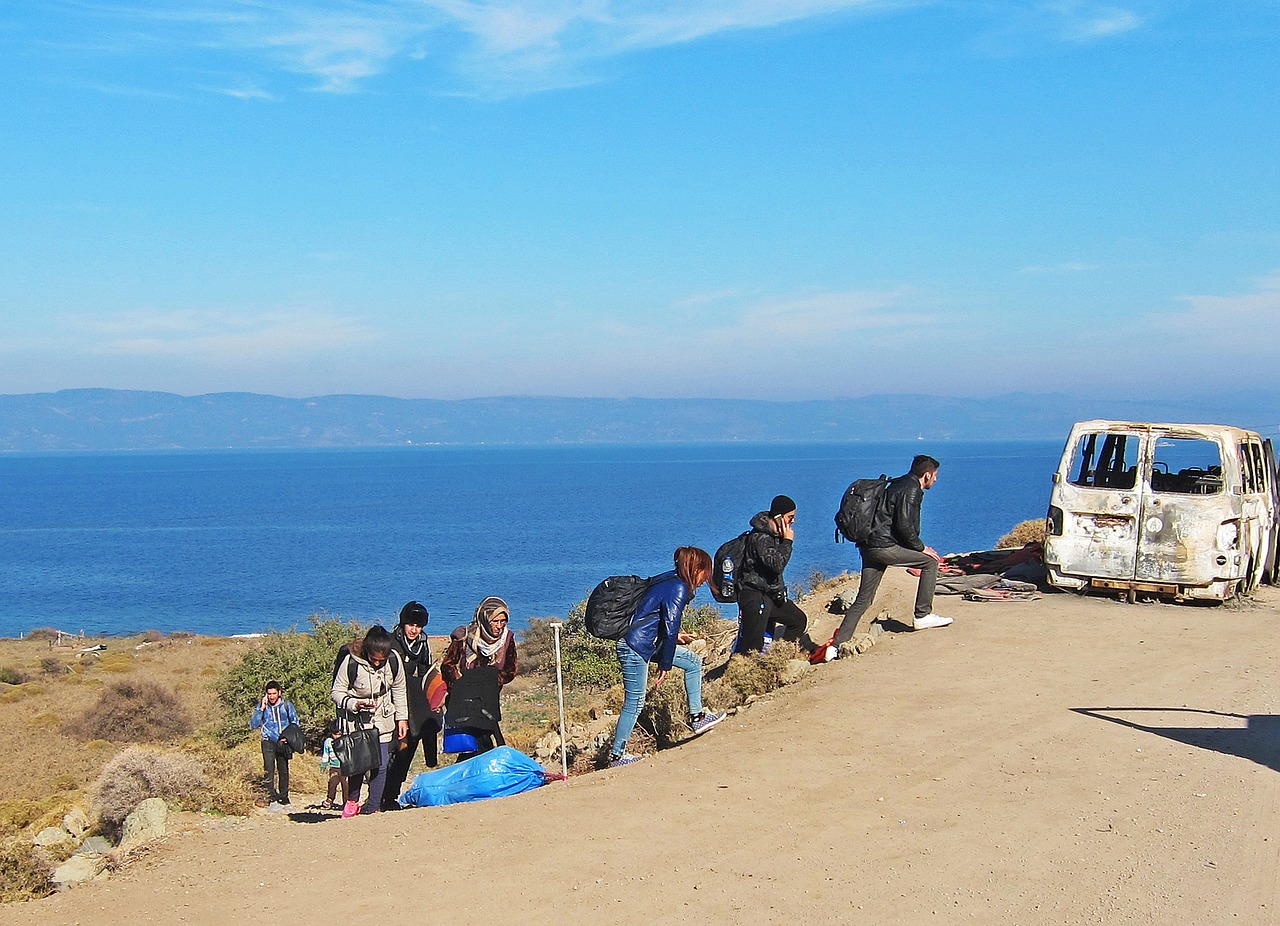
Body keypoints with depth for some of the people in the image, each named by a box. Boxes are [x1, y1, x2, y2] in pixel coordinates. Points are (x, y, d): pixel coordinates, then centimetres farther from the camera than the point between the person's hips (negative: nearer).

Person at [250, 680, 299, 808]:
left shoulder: (287, 705, 3)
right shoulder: (261, 706, 1)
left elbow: (295, 722, 15)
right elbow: (253, 725, -5)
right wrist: (261, 709, -13)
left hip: (283, 742, 1)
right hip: (268, 742, -1)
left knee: (284, 771, 7)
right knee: (269, 770, -16)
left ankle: (284, 799, 20)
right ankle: (273, 798, -18)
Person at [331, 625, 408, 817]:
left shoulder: (394, 661, -10)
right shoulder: (350, 662, -21)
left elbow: (399, 690, 7)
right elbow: (337, 692, -11)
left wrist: (402, 718, 9)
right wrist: (355, 704, -28)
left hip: (382, 720, 3)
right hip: (355, 721, -3)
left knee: (380, 765, -2)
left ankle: (373, 808, 9)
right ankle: (352, 800, 21)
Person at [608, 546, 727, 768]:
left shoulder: (670, 581, 10)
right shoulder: (678, 589, -18)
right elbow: (670, 629, -18)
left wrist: (674, 636, 29)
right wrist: (665, 666, -12)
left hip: (648, 643, 10)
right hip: (635, 648, -10)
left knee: (693, 662, 14)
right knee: (634, 703, -3)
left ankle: (696, 717, 17)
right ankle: (616, 755, 8)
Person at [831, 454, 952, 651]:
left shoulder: (900, 484, 23)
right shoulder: (911, 489, -7)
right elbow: (904, 525, -16)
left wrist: (917, 547, 24)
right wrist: (921, 548, -4)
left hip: (869, 545, 9)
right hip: (884, 546, -9)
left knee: (862, 600, 8)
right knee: (930, 562, 2)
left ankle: (837, 645, 2)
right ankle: (922, 616, 5)